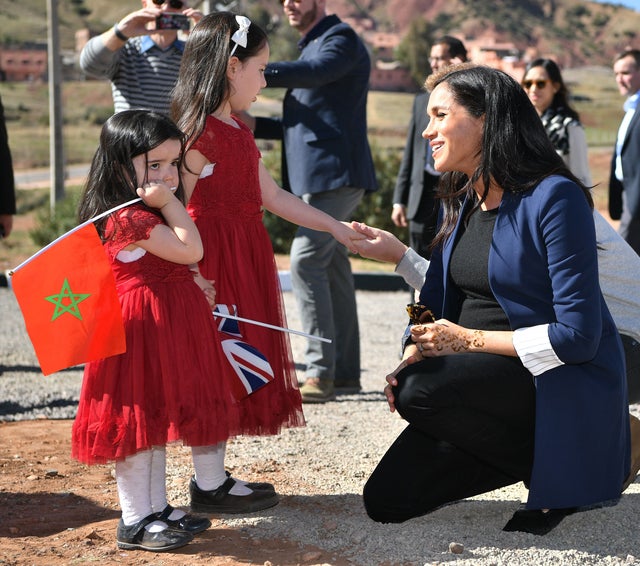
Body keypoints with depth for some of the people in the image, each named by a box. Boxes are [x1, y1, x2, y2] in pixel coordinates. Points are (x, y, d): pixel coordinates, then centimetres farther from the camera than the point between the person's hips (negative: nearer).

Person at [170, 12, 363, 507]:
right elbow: (178, 211, -19)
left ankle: (215, 474, 21)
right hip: (215, 261, -10)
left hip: (246, 257, 10)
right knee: (216, 362, -4)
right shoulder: (199, 132, -15)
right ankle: (208, 483, 6)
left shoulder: (238, 131, 14)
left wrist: (335, 227, 16)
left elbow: (273, 197, 16)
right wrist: (192, 277, -25)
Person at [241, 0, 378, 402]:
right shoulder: (311, 46, 24)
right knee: (332, 268, 10)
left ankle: (320, 372, -16)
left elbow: (315, 72, -28)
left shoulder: (342, 38, -5)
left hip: (335, 173, -10)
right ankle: (345, 372, 15)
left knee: (307, 261, -17)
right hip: (316, 176, 10)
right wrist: (255, 125, 11)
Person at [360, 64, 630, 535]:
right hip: (488, 380, 8)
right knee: (387, 500, -1)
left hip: (562, 385, -8)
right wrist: (416, 353, -9)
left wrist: (469, 340, -19)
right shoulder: (460, 203, 9)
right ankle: (531, 453, 12)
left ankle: (560, 469, -9)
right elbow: (435, 300, 13)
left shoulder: (554, 198, -16)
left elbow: (577, 335, -21)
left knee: (421, 391, -32)